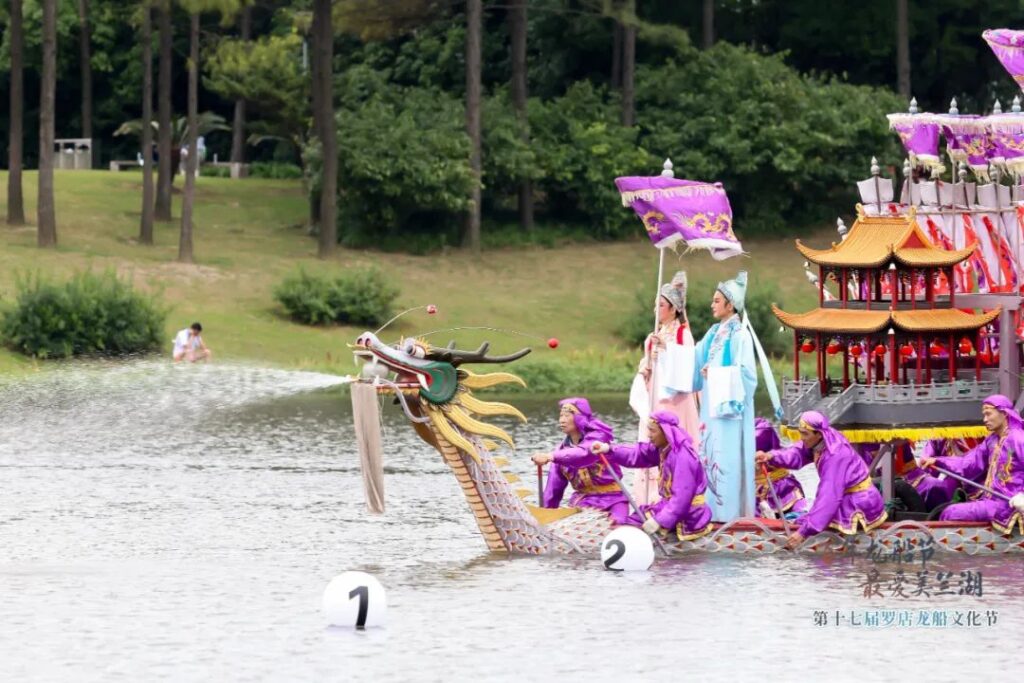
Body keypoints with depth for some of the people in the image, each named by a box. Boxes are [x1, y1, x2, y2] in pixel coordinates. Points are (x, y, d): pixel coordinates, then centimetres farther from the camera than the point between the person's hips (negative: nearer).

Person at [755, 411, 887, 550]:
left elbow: (829, 497, -34)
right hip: (848, 498, 9)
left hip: (859, 505, -9)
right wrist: (770, 456, -31)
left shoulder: (835, 455, -30)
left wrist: (804, 532, -37)